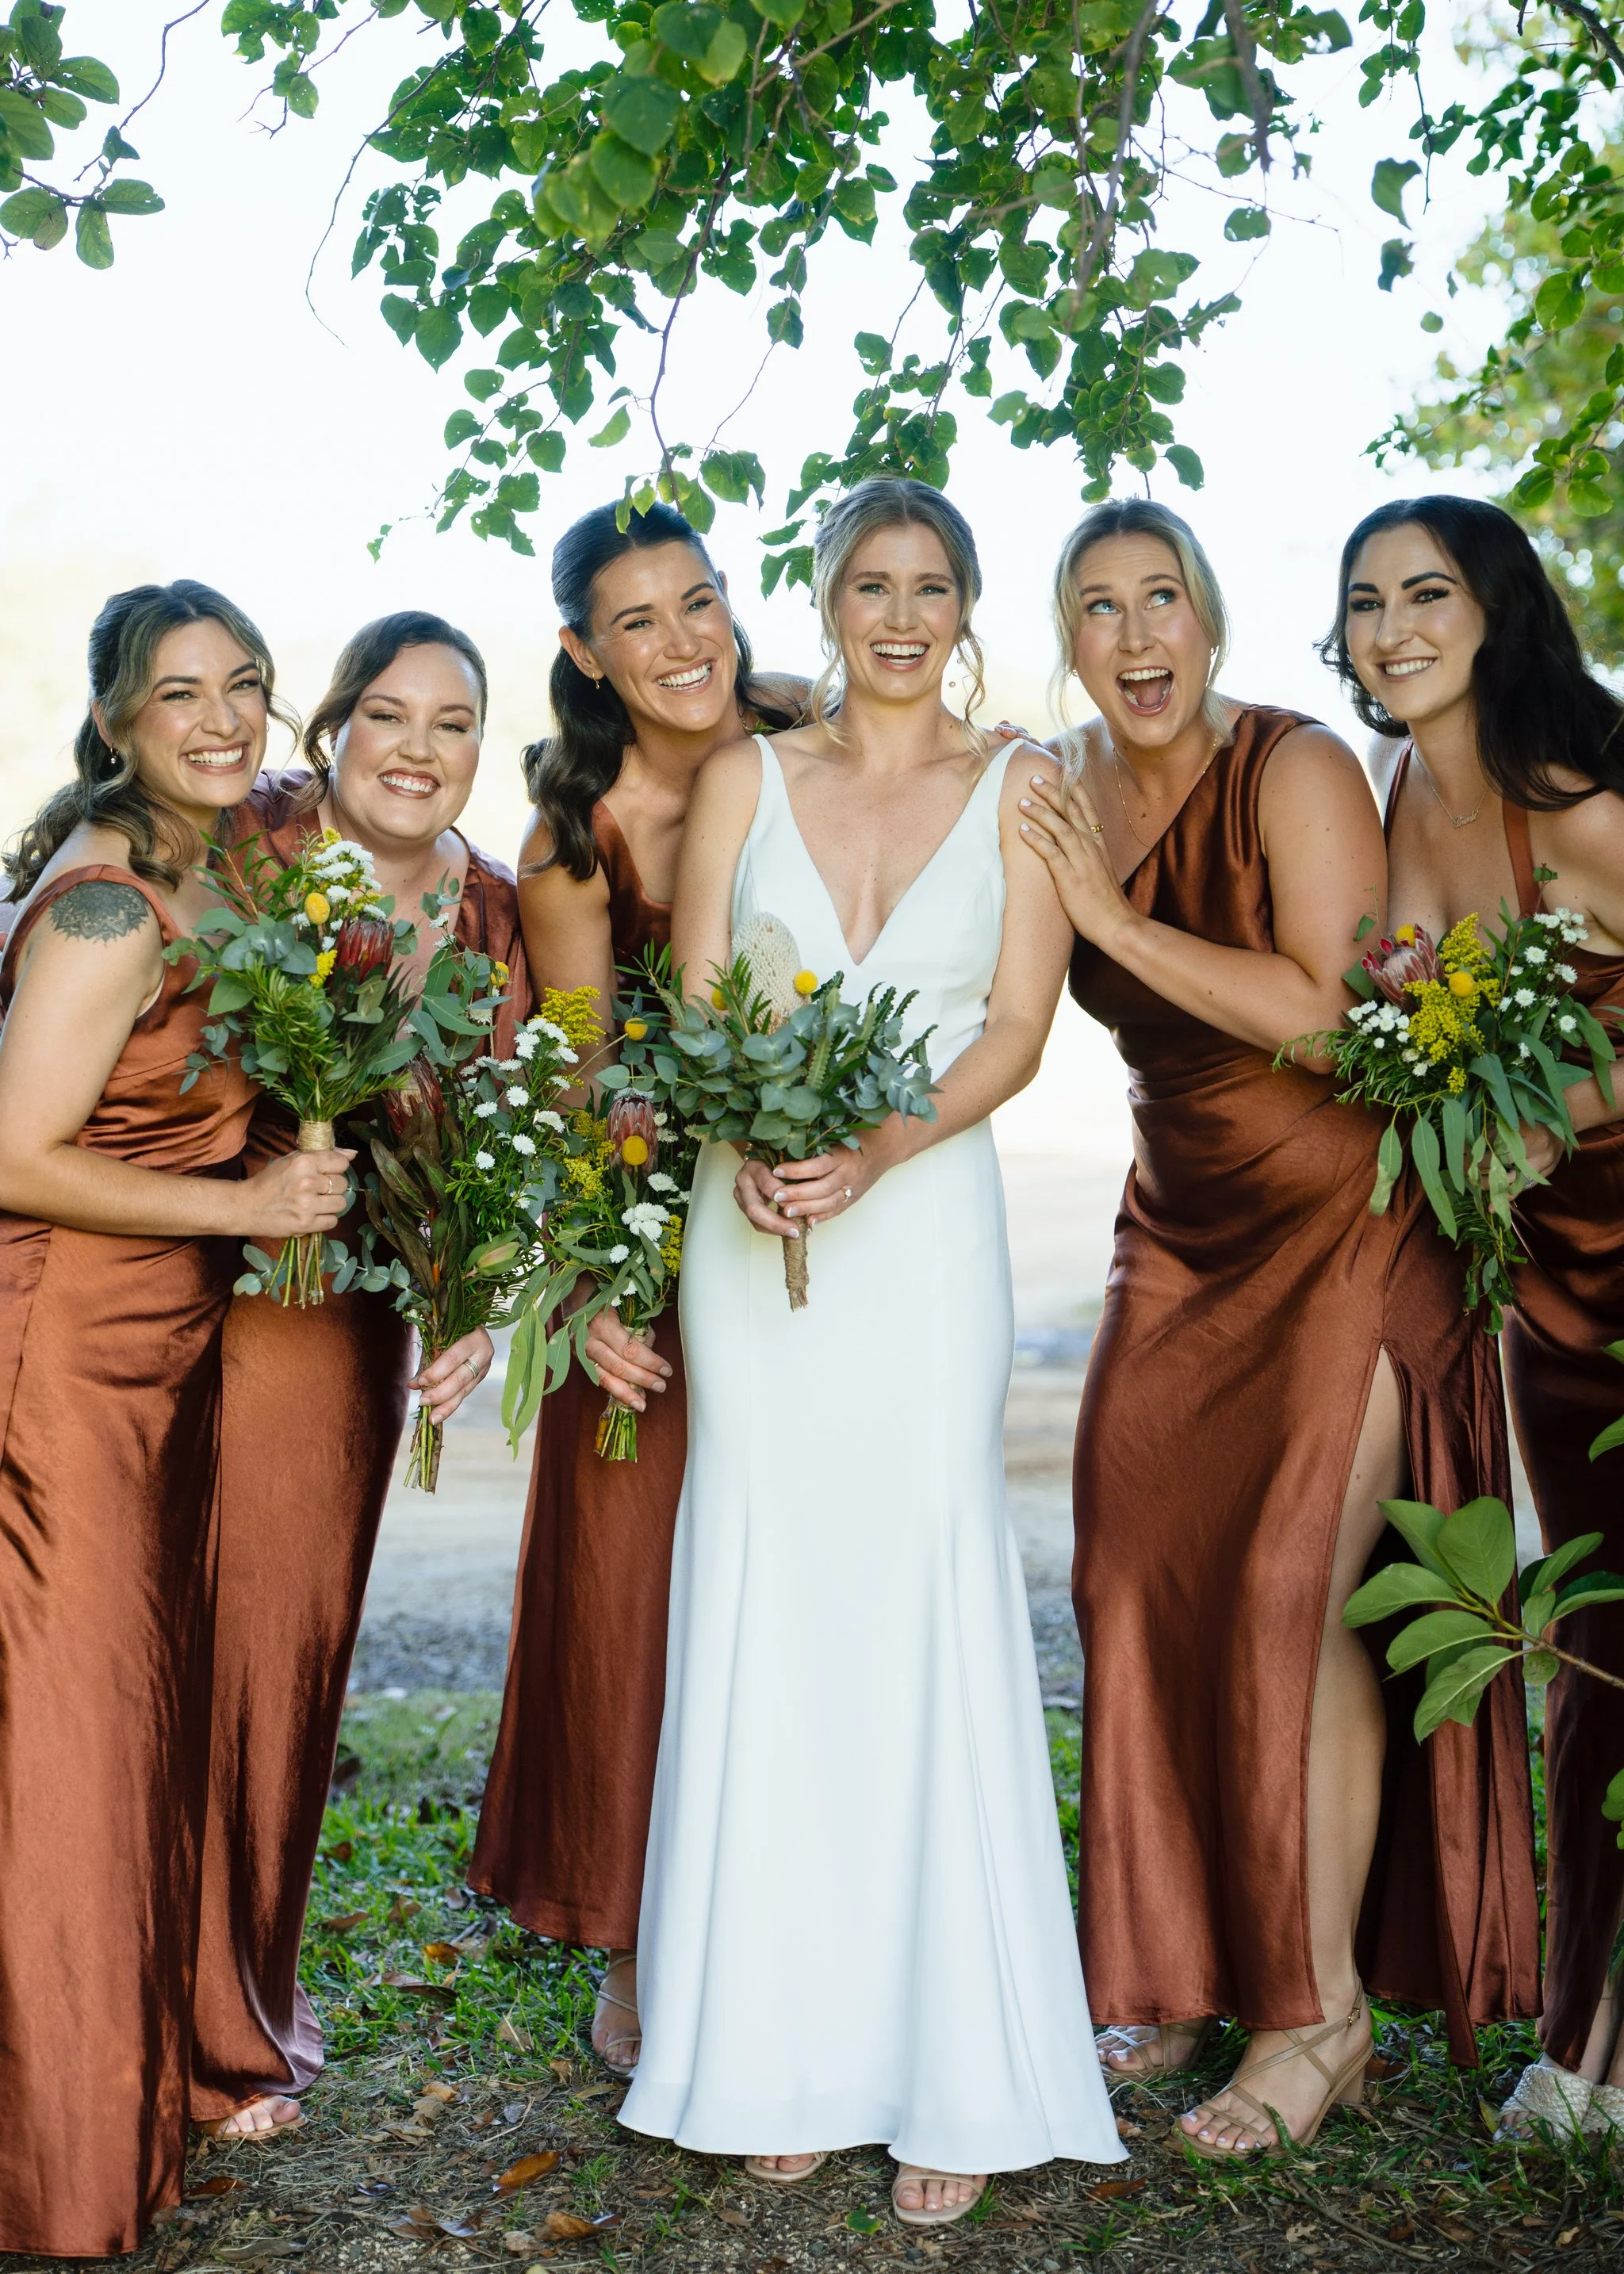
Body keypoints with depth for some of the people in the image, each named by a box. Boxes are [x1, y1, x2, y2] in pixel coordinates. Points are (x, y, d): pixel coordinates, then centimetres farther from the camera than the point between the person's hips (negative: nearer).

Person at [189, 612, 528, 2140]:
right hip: (189, 1299, -4)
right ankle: (193, 2033, 21)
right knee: (193, 1637, 1)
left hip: (348, 1319, 4)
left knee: (297, 1638, 14)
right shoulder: (242, 845, -11)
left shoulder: (494, 914, 3)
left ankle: (252, 1988, 34)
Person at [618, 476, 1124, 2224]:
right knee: (762, 1608, 3)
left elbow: (1017, 1026, -2)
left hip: (927, 1226, -1)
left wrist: (874, 1148, -17)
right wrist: (747, 1146, -15)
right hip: (750, 1222, 2)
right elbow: (693, 1006, 5)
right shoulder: (746, 778, 11)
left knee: (928, 1609, -3)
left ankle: (957, 2078, 7)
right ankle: (787, 2059, 15)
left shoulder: (1018, 793, 7)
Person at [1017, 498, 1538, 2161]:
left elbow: (1332, 1011, -24)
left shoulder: (1296, 771, -14)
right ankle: (1184, 1973, 22)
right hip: (1179, 1239, 6)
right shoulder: (1065, 797, 4)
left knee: (1297, 1600, -8)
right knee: (1143, 1582, 5)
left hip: (1343, 1230, -6)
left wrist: (1117, 915, -21)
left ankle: (1321, 2012, 8)